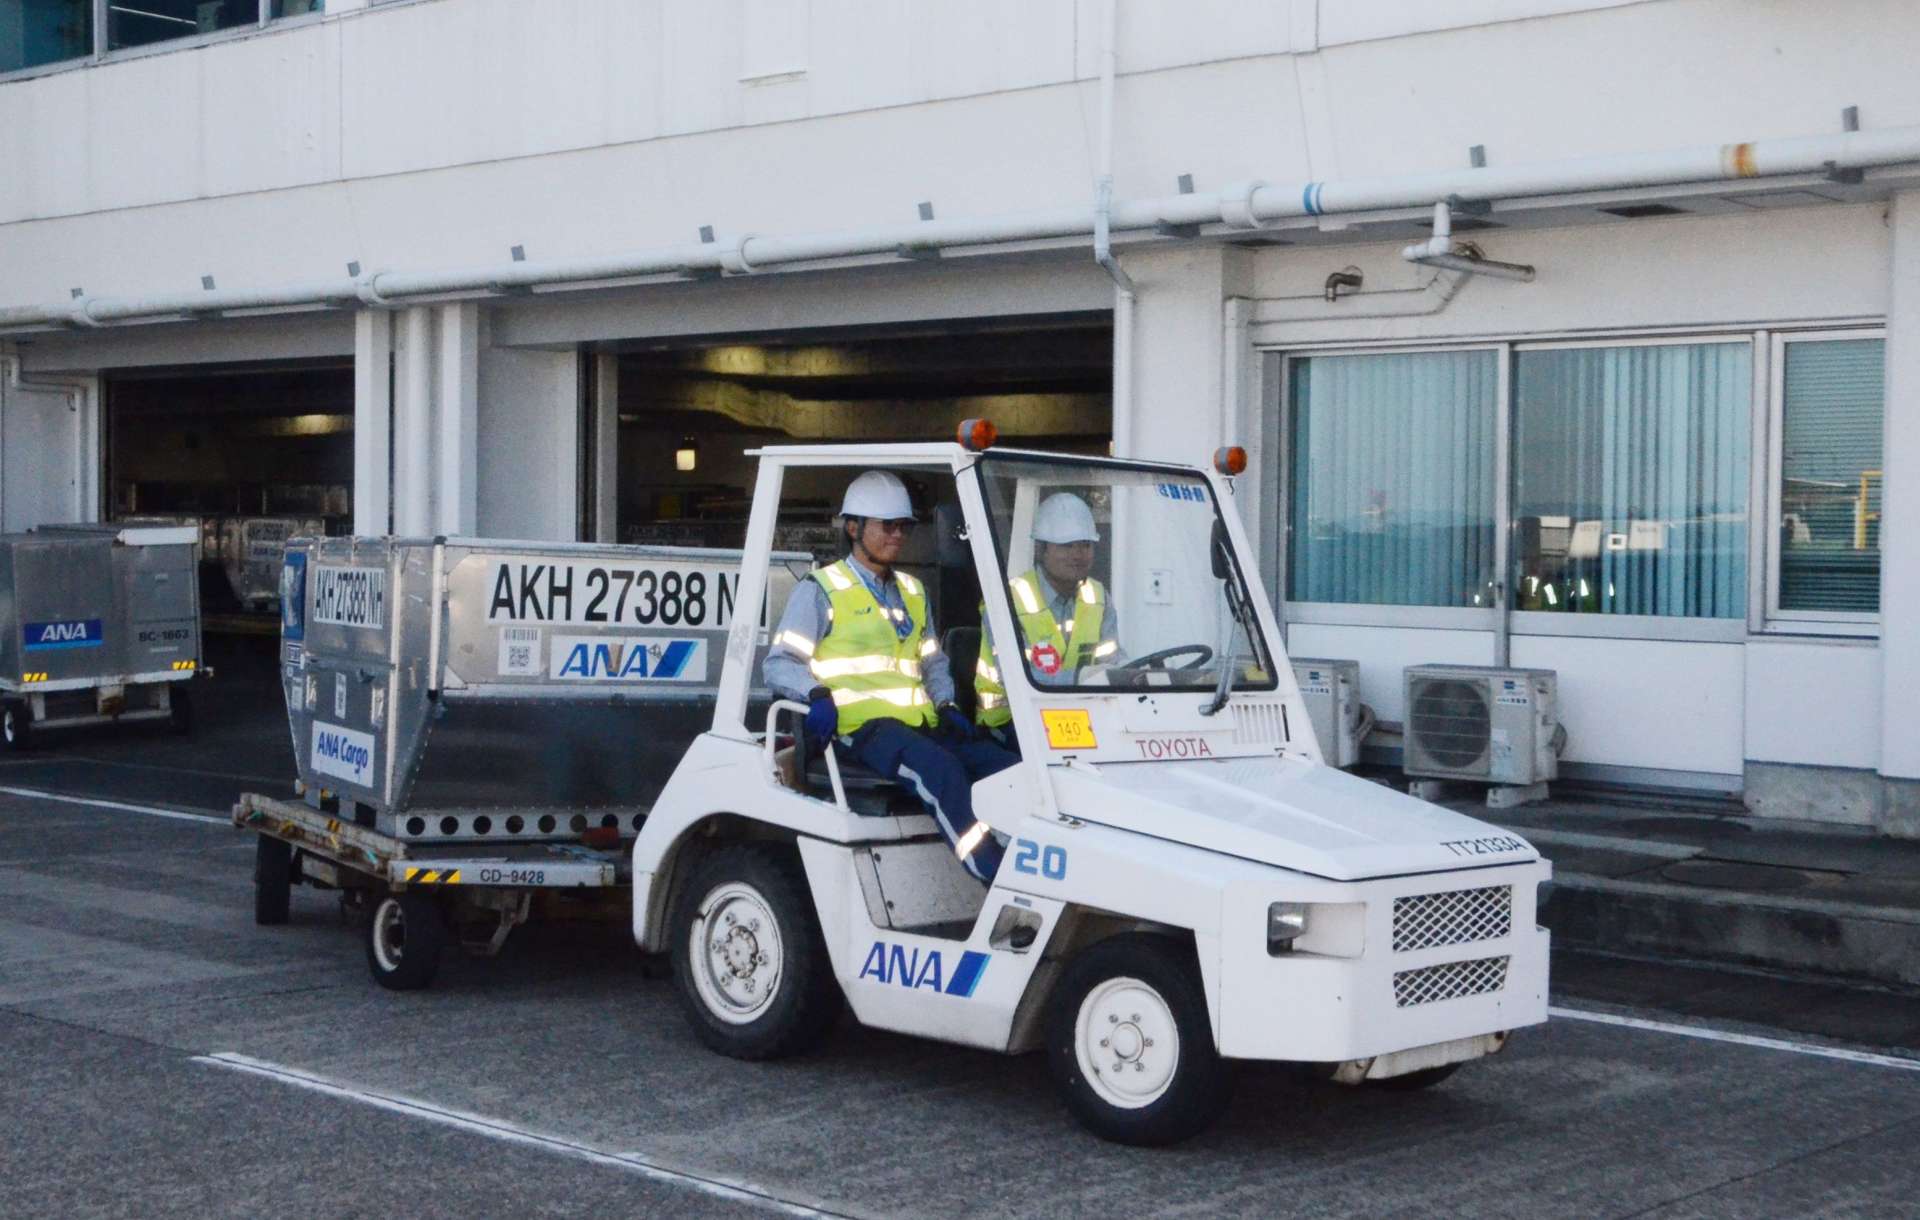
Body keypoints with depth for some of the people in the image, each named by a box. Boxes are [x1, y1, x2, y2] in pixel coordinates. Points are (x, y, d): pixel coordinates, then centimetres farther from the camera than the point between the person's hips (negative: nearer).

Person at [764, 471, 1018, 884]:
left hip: (920, 726, 7)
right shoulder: (821, 590, 6)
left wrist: (946, 706, 11)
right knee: (940, 769, -36)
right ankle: (999, 883, -42)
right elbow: (781, 664, 1)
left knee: (1011, 771, -19)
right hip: (859, 726, -7)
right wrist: (818, 695, -20)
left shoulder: (912, 592, 26)